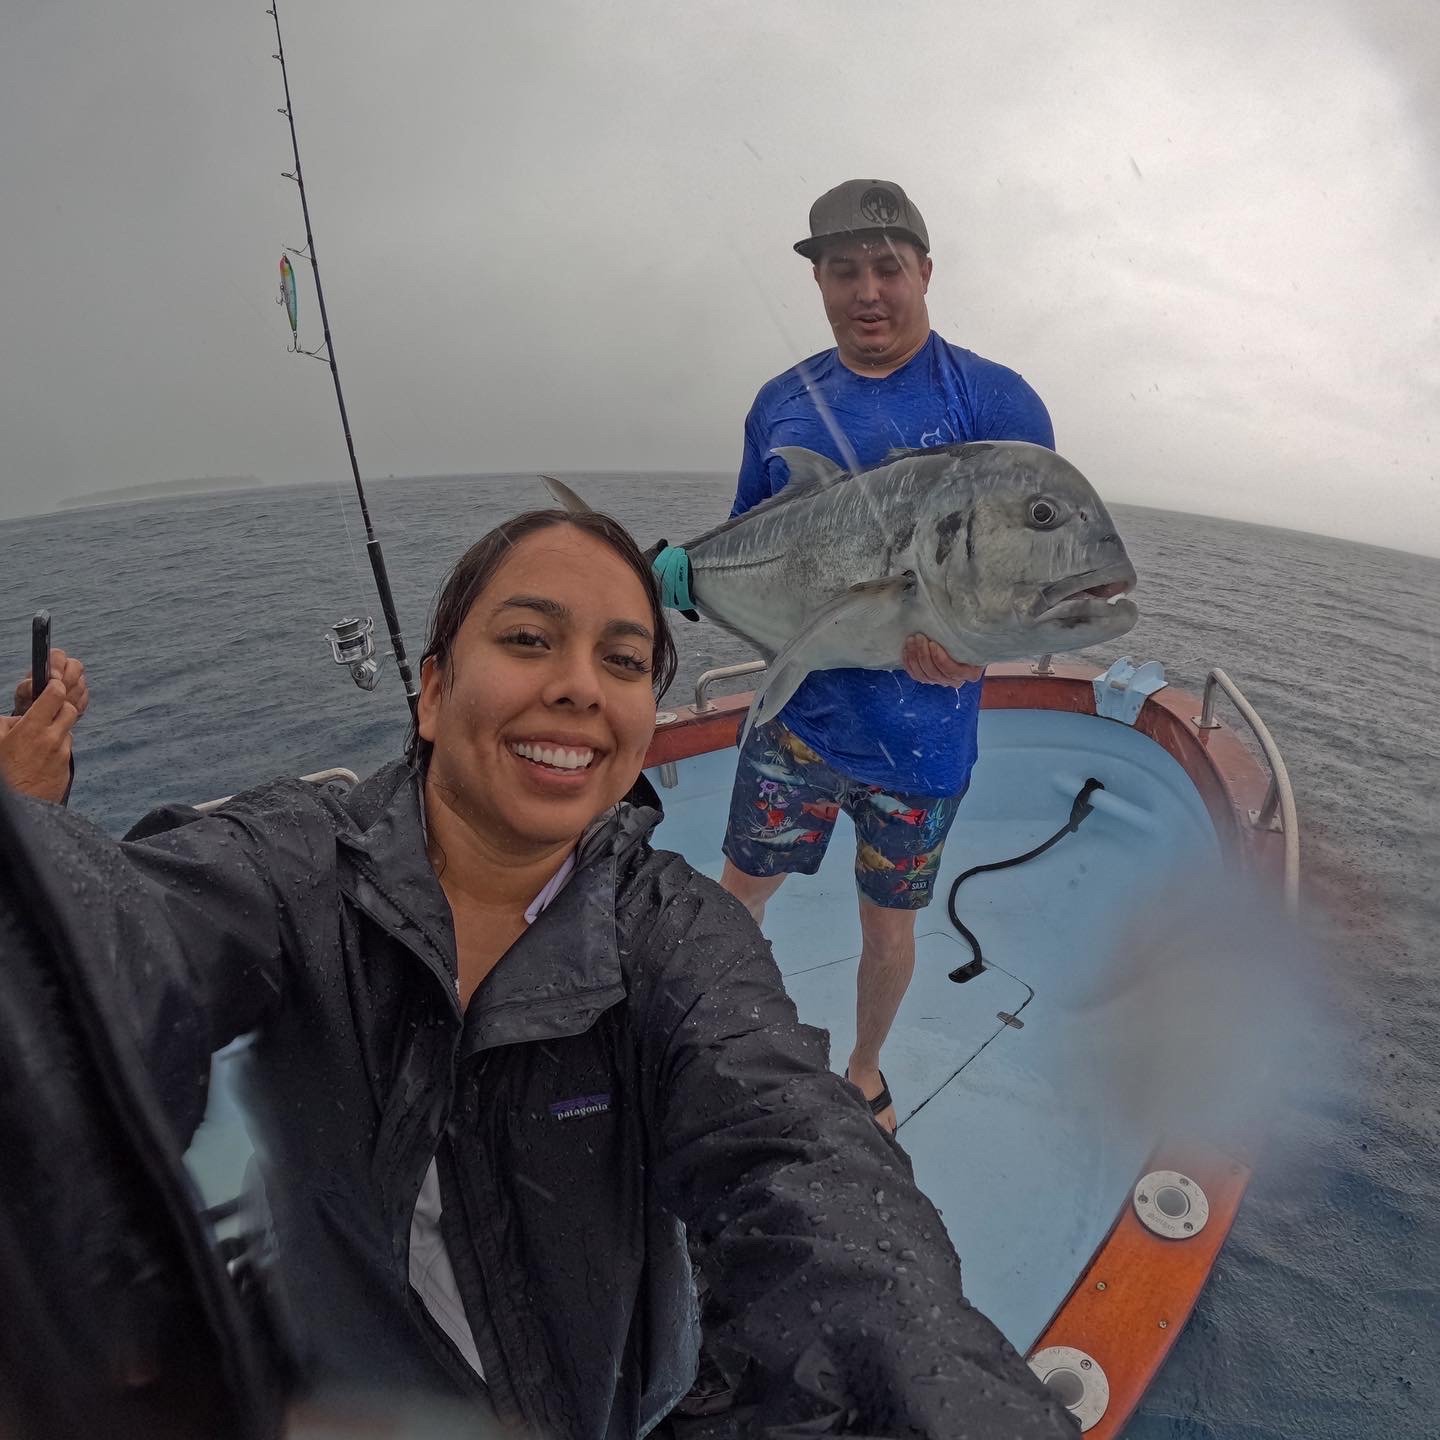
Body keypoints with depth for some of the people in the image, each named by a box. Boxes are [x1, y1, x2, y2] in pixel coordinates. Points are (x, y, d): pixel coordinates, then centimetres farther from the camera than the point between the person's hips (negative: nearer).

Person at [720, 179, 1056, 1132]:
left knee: (889, 924, 16)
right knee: (741, 889, 15)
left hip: (919, 740, -2)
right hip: (794, 718, 3)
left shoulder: (995, 401, -8)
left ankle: (864, 1071, 44)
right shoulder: (782, 403, 4)